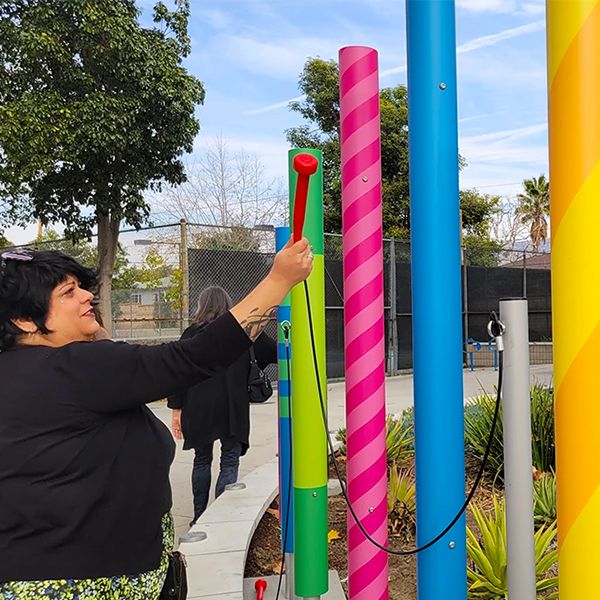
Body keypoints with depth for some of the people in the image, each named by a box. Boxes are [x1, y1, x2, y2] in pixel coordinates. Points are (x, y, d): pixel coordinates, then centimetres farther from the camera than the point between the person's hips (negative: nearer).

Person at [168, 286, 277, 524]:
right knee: (230, 462, 4)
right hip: (233, 410, -1)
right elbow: (274, 352, 7)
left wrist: (177, 409, 4)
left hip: (199, 410, 2)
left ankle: (199, 517, 23)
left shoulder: (192, 334, 0)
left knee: (202, 460, 16)